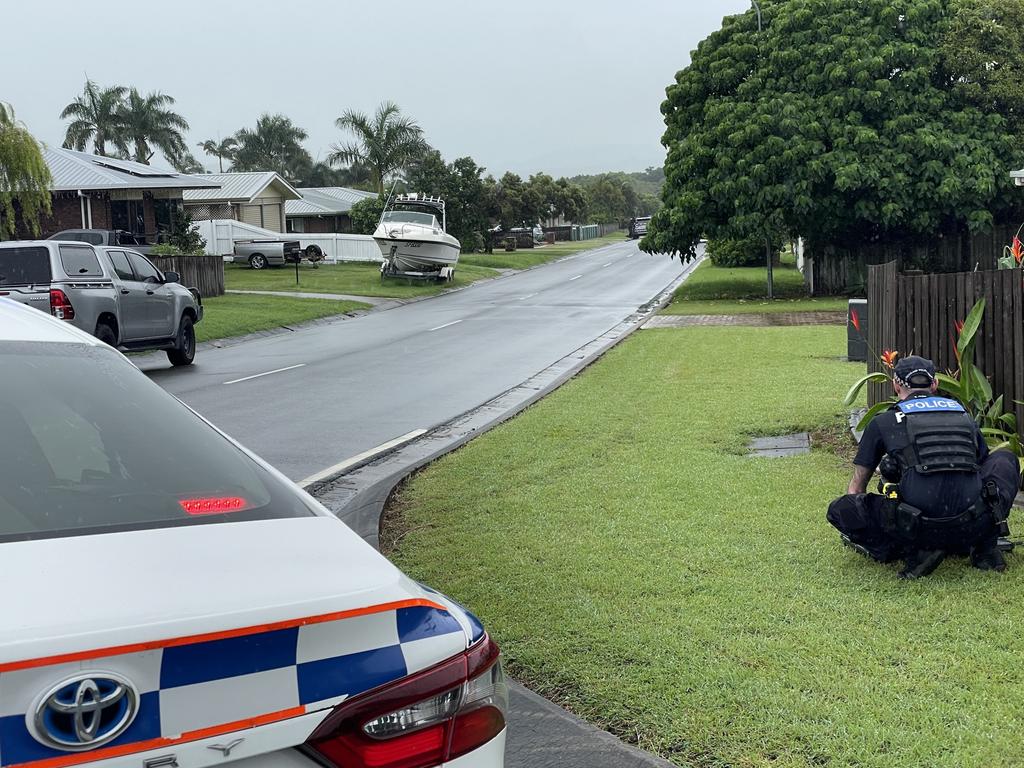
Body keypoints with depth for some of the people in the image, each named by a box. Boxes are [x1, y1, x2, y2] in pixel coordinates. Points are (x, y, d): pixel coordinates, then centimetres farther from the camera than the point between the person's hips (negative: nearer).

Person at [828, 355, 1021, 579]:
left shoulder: (883, 422, 16)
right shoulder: (964, 417, 23)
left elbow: (857, 485, 27)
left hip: (916, 528, -3)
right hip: (974, 527, 3)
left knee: (839, 509, 15)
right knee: (1005, 460, 31)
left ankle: (914, 551, 0)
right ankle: (986, 548, 18)